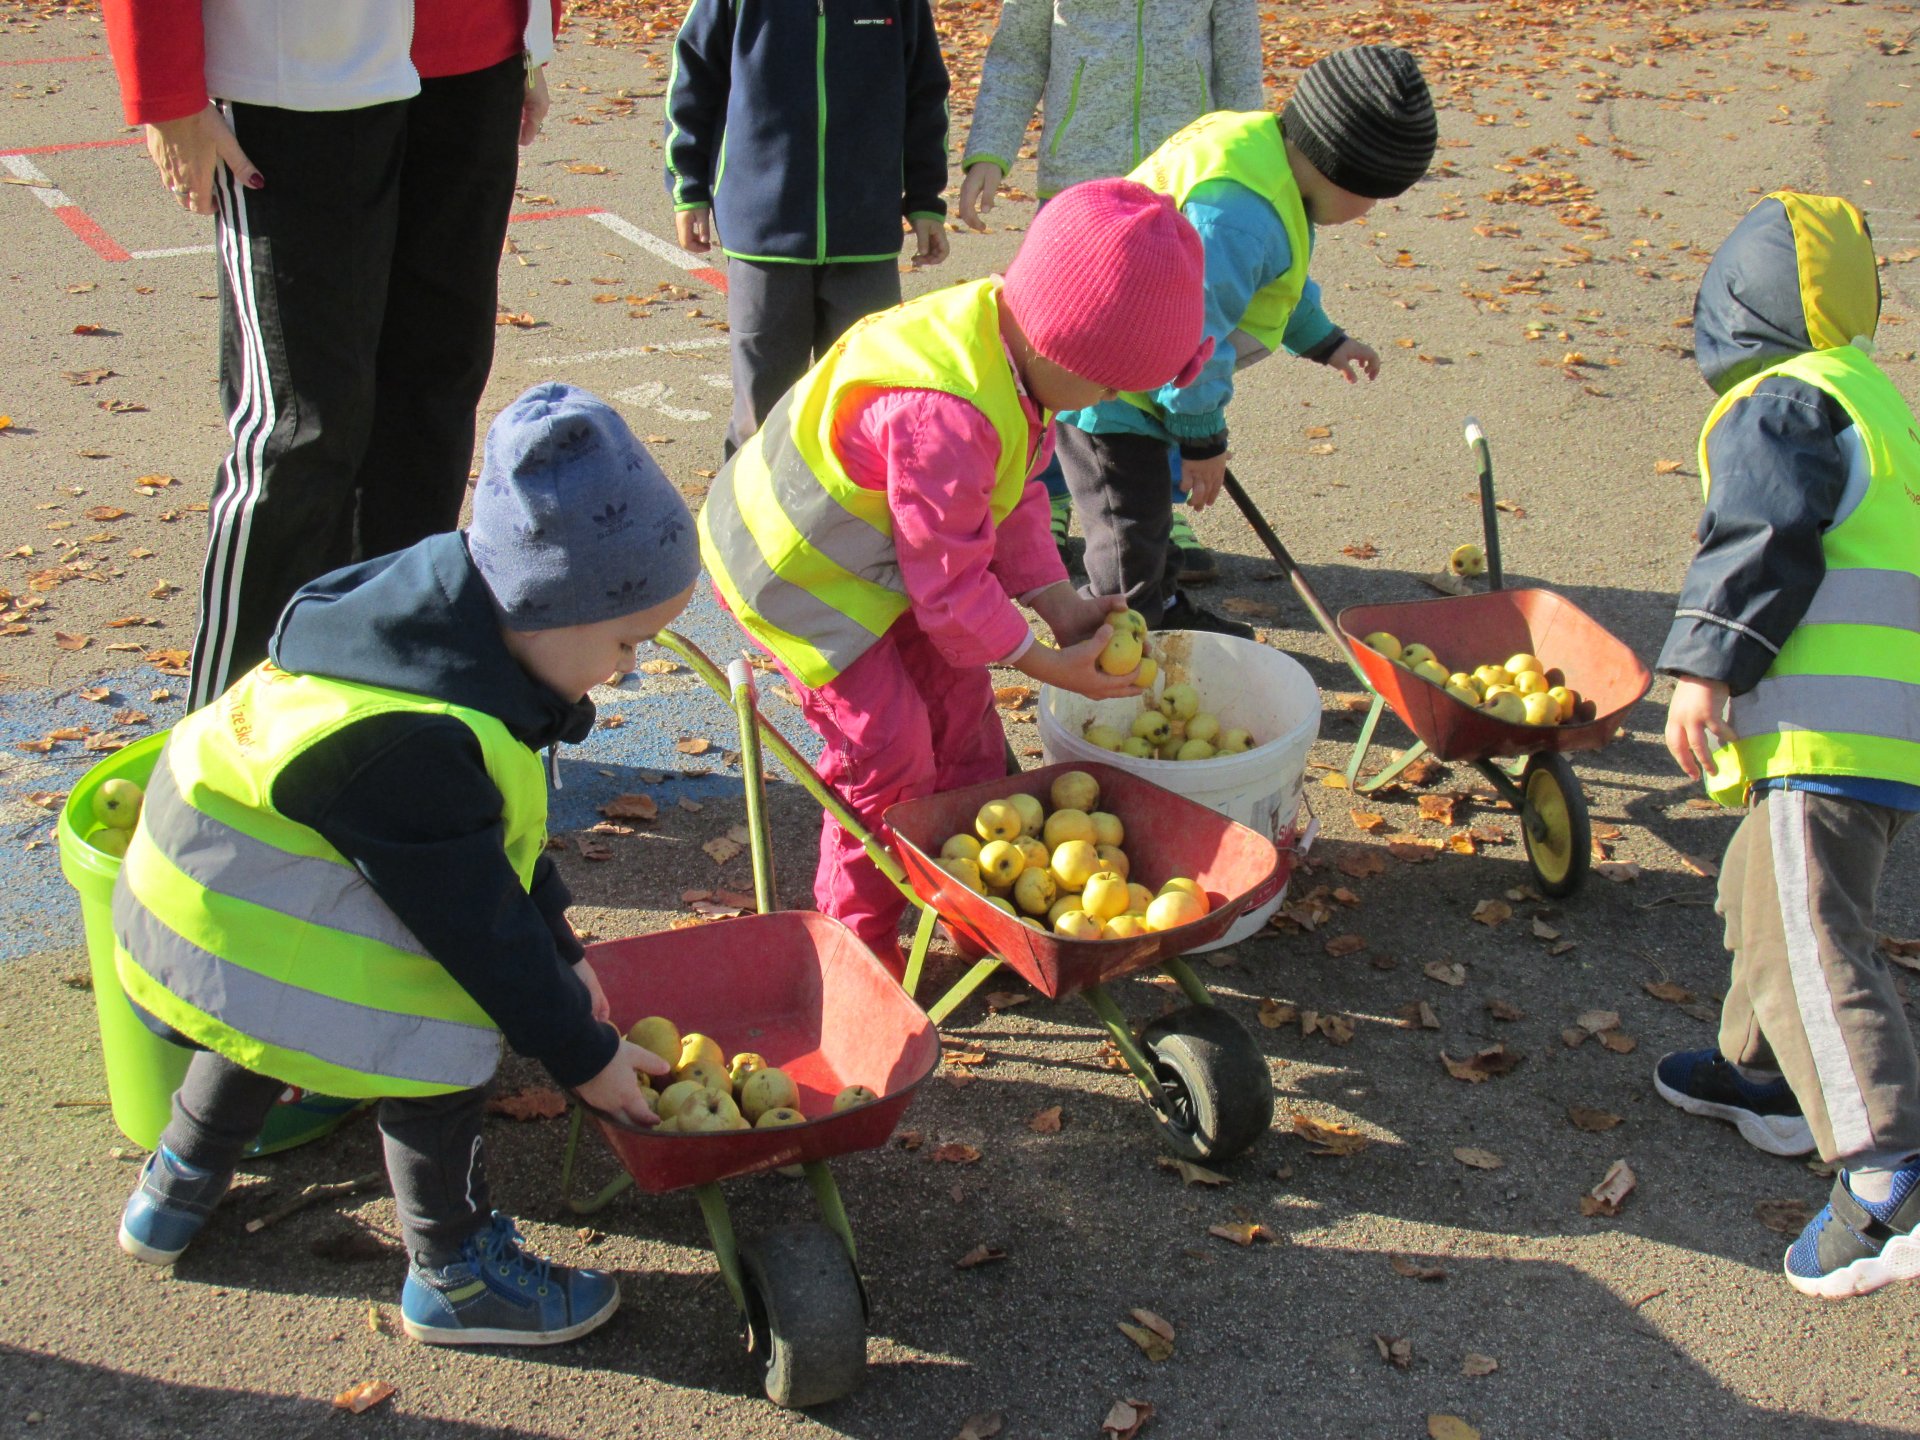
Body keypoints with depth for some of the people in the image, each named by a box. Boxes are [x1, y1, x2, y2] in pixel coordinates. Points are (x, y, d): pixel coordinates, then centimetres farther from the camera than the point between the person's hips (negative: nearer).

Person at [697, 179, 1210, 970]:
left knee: (957, 701, 15)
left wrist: (1061, 604, -3)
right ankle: (858, 941, 12)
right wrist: (1051, 665, -17)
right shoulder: (943, 418, -38)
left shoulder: (1011, 348, -8)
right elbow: (950, 580, -28)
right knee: (889, 747, -8)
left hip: (878, 558, 10)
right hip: (801, 573, -10)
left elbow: (1015, 498, 5)